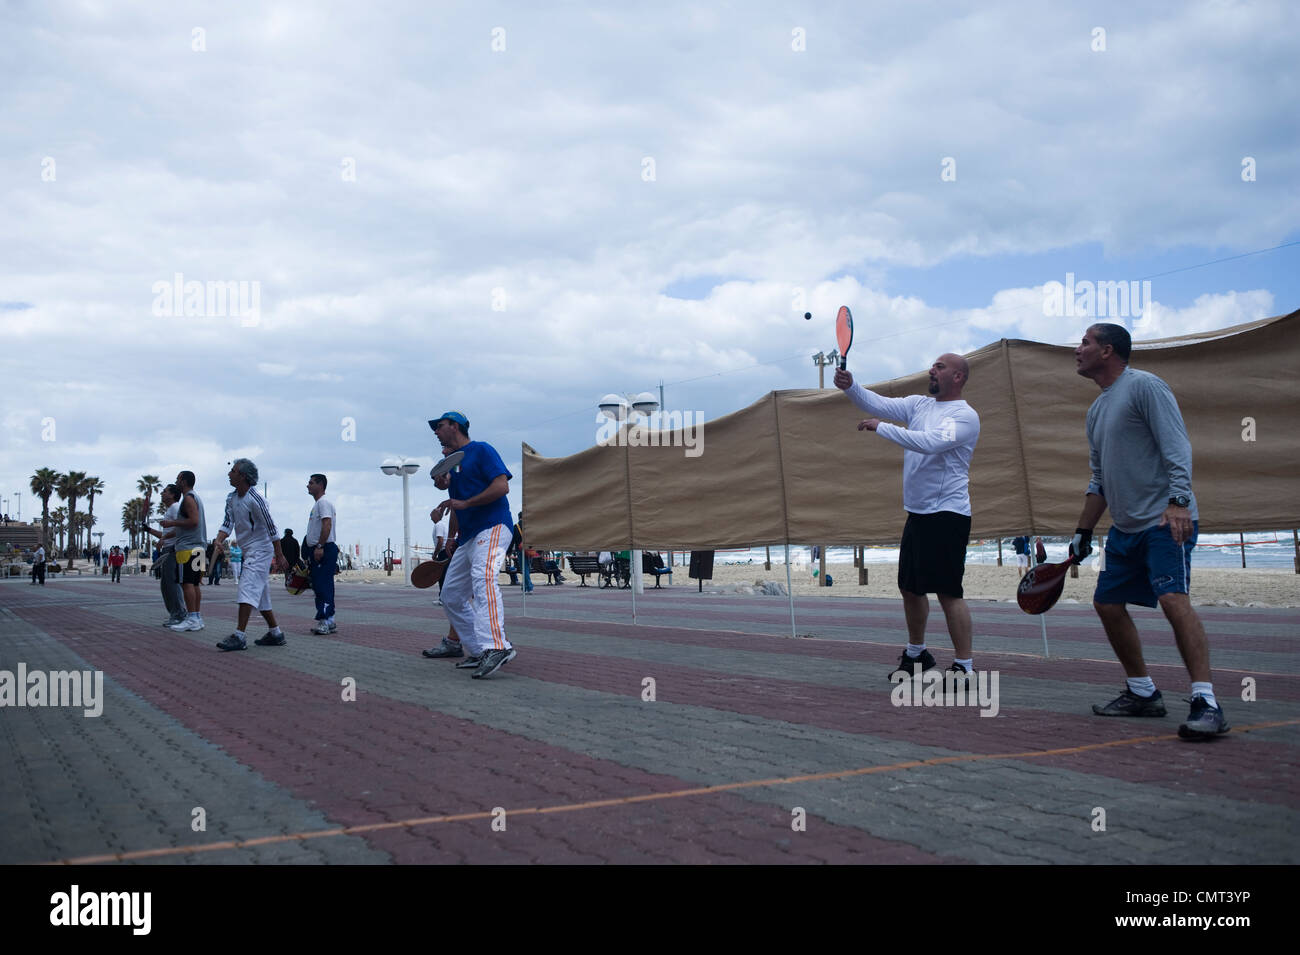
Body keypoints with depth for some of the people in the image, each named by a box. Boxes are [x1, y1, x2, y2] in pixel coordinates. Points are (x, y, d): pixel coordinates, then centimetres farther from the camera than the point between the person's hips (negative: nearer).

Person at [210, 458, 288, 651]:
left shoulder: (255, 499, -18)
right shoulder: (231, 498, 8)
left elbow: (271, 527, -15)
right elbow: (228, 523, 7)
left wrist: (279, 555, -13)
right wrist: (219, 540, -14)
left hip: (260, 550, -9)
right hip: (248, 551, 9)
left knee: (247, 590, -16)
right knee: (260, 594, 12)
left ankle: (239, 636, -19)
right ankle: (275, 634, 20)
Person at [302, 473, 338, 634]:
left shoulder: (323, 503, -9)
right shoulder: (317, 504, 23)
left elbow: (327, 525, -22)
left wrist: (320, 547, -27)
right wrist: (309, 555, 26)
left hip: (325, 549, -11)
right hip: (316, 550, 11)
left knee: (324, 585, -14)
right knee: (318, 586, 10)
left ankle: (325, 620, -16)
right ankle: (329, 622, 13)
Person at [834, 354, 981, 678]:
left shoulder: (965, 415, -11)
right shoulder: (919, 404, 12)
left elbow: (931, 442, -26)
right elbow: (880, 404, 2)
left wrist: (881, 428, -24)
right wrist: (850, 387, -16)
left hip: (947, 515, -8)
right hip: (917, 514, 8)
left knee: (948, 591, -10)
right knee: (910, 588, 16)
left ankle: (964, 666, -3)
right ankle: (916, 653, 33)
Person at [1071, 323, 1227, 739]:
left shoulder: (1144, 386, -7)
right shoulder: (1097, 409, 19)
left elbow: (1176, 447, -16)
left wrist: (1177, 501, -28)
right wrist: (1083, 532, 21)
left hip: (1166, 521, -9)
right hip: (1125, 528, 10)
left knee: (1173, 598, -22)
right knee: (1107, 603, 9)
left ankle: (1206, 704, -23)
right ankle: (1142, 693, 20)